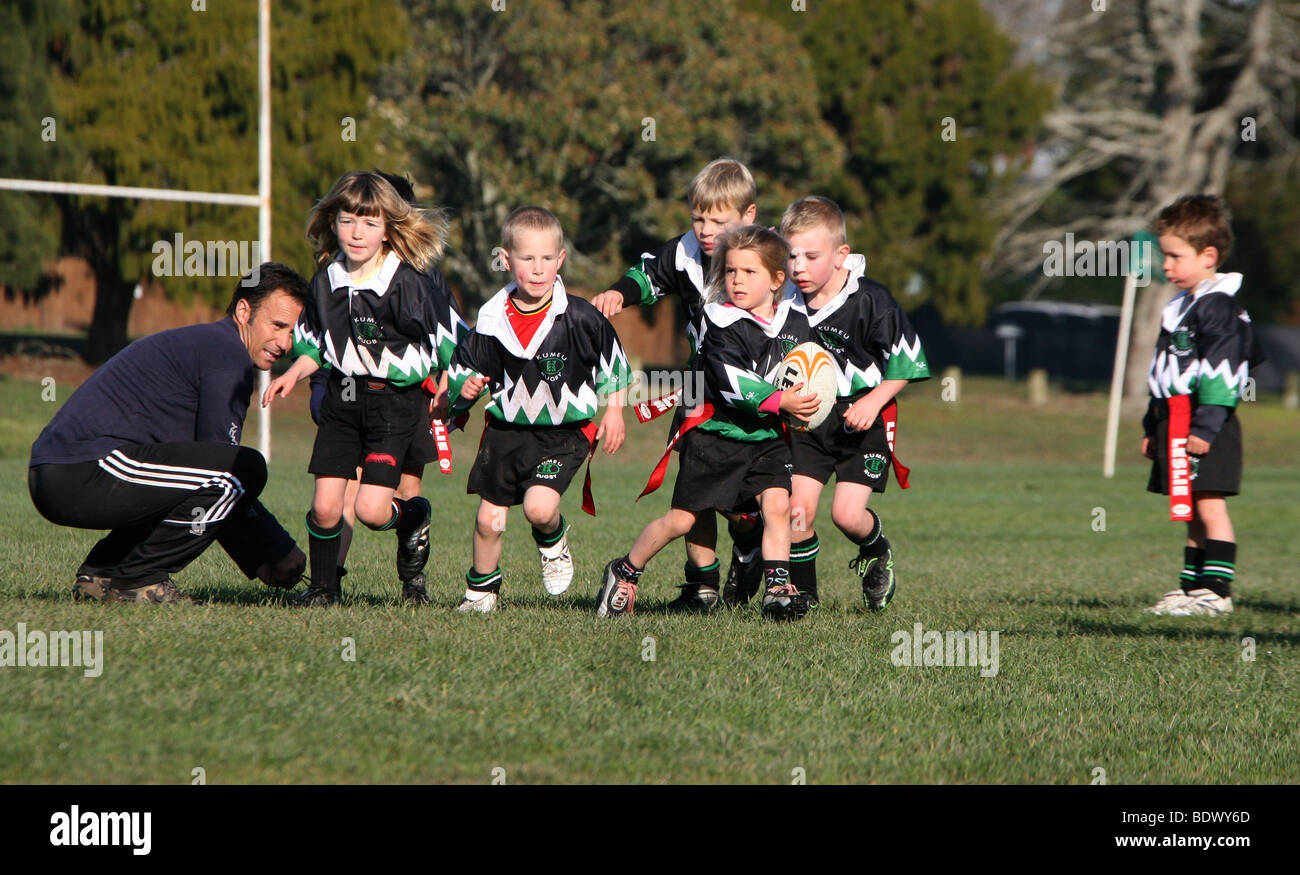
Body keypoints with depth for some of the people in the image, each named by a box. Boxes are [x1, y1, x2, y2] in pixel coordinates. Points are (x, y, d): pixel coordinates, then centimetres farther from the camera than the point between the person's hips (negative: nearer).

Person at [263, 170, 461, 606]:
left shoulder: (409, 283, -13)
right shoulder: (327, 280, 3)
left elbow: (448, 339, -4)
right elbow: (315, 343, 16)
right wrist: (293, 373, 1)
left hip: (395, 403, -4)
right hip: (342, 399, 4)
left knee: (371, 509, -13)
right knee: (325, 505, -3)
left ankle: (414, 518, 22)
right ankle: (323, 586, 18)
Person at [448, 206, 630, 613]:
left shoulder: (580, 318, -12)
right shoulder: (493, 320, -6)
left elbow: (612, 360, 5)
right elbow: (462, 369, 7)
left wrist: (614, 410, 7)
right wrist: (465, 388, -15)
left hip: (563, 433, -3)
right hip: (506, 430, 3)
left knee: (539, 507, -23)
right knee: (489, 518, 6)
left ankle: (554, 543, 14)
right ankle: (481, 590, 31)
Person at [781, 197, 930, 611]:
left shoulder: (871, 302, -17)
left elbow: (906, 362, -8)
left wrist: (873, 401, -18)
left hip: (862, 420, -3)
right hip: (809, 418, 3)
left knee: (847, 514, -11)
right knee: (798, 509, -8)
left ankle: (877, 553, 24)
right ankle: (803, 593, 12)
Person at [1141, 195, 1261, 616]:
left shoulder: (1219, 306, -12)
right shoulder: (1179, 306, 20)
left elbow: (1221, 368, -18)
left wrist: (1205, 426, -23)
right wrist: (1153, 427, 25)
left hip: (1206, 424, -10)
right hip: (1176, 419, 10)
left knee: (1209, 505, -10)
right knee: (1193, 513, 12)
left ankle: (1216, 589, -11)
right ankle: (1192, 585, 15)